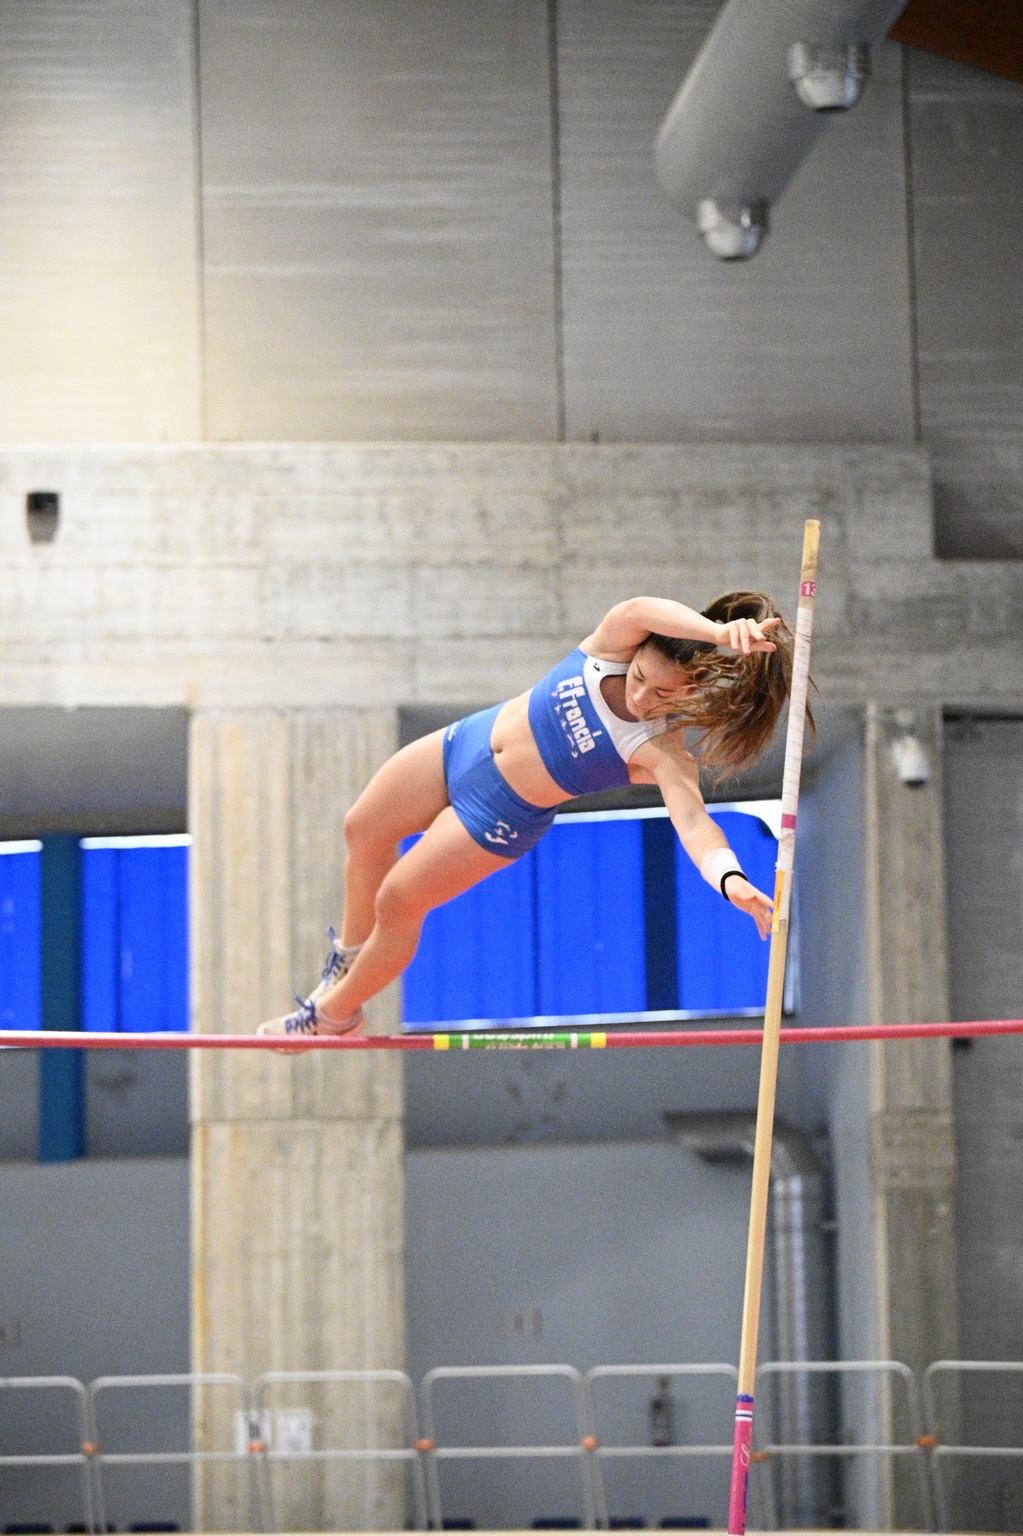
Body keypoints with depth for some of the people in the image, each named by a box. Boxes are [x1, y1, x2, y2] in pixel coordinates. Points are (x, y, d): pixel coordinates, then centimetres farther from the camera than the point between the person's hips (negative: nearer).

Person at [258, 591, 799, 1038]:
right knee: (363, 833, 18)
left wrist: (728, 877, -68)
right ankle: (351, 953, 49)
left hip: (499, 815, -4)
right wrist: (719, 631, -63)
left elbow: (693, 821, -48)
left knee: (396, 903, 4)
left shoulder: (663, 752, -32)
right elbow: (640, 611, -46)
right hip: (466, 742, 4)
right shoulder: (616, 644, -24)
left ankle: (336, 1013, 34)